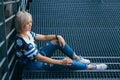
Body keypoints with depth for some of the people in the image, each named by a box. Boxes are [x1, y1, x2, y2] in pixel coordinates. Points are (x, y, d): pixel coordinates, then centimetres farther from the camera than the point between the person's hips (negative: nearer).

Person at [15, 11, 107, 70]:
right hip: (35, 64, -9)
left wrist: (57, 36, -11)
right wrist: (60, 62, -31)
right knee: (65, 62, -18)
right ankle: (91, 67, -2)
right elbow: (40, 58, -31)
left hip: (38, 55, 9)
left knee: (58, 40, -1)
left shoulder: (28, 33, -3)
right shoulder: (22, 42, -31)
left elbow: (44, 37, 8)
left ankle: (76, 58, 10)